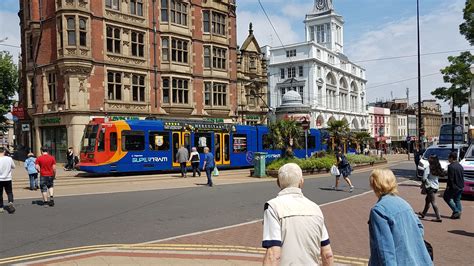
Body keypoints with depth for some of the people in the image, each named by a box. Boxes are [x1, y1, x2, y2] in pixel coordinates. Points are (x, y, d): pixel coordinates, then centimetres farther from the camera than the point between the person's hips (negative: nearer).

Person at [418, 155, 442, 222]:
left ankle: (438, 217, -3)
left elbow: (424, 178, -19)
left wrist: (423, 184, 1)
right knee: (427, 200, 21)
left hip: (430, 186, -8)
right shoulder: (437, 168, 3)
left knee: (433, 202, -3)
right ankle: (423, 214, 35)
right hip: (436, 186, 8)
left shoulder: (428, 167, -17)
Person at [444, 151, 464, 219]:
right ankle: (458, 214, 16)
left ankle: (456, 211, 1)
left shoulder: (451, 166, -17)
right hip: (460, 187, 8)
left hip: (453, 186, -8)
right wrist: (462, 185, 17)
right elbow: (462, 177, 12)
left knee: (446, 197, 9)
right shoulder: (460, 166, 9)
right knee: (457, 200, 16)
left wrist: (448, 186, -11)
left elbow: (450, 178, -19)